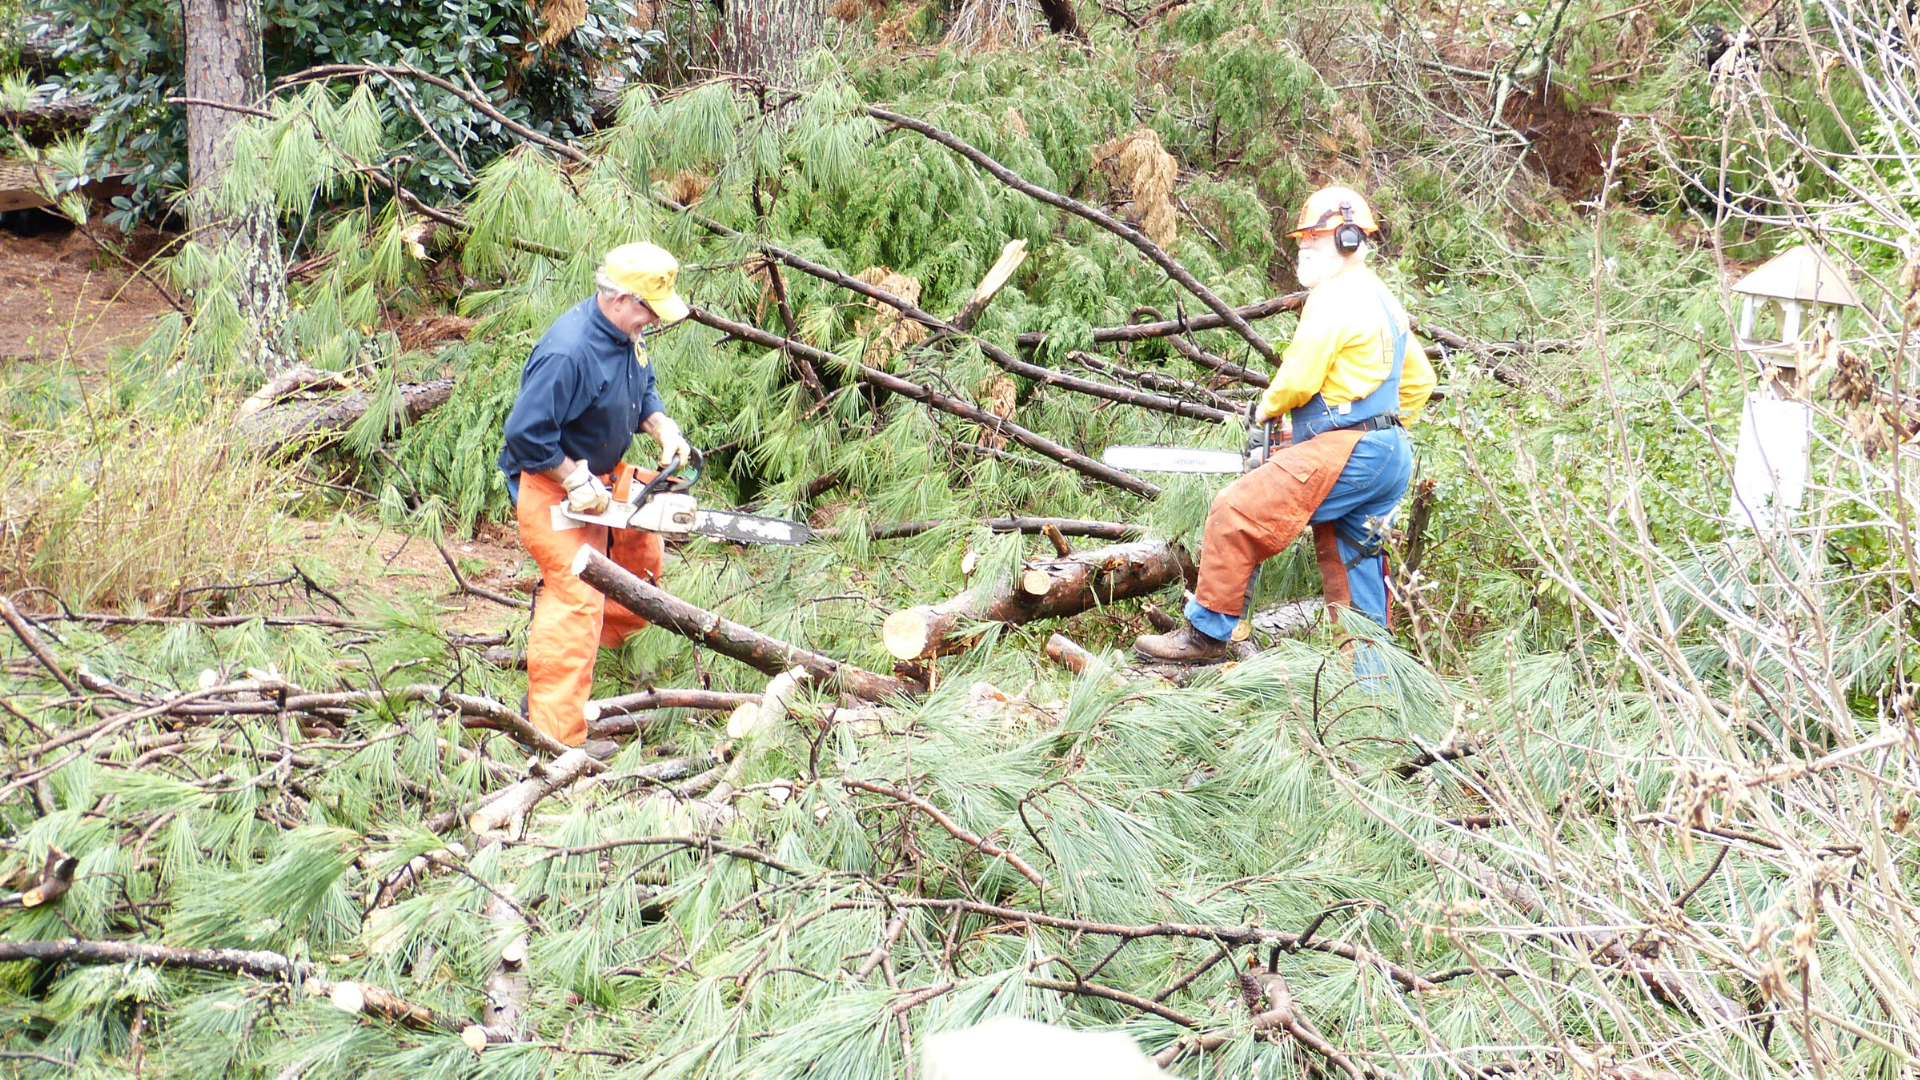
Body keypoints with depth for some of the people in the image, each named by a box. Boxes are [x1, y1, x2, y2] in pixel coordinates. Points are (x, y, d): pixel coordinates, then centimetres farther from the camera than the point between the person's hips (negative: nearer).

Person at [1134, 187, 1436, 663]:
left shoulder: (1335, 296, -10)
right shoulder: (1382, 299, 20)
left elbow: (1299, 378, -15)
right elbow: (1419, 380, 27)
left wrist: (1267, 407, 5)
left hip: (1343, 452, -10)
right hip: (1392, 456, 10)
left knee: (1237, 513, -8)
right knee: (1354, 567, 13)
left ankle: (1207, 632, -4)